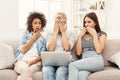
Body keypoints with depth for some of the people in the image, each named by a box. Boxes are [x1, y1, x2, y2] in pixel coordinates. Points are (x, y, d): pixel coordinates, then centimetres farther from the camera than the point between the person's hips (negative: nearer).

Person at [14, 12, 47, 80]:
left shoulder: (43, 39, 18)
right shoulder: (26, 33, 15)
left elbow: (42, 56, 6)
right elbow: (22, 50, 2)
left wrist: (33, 61, -14)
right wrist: (34, 38, 3)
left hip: (35, 62, 1)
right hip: (22, 60, 0)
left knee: (28, 70, -36)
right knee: (26, 70, -37)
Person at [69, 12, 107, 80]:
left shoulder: (102, 34, 12)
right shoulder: (82, 35, 20)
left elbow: (98, 51, -5)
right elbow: (78, 53, 8)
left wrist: (94, 34, 0)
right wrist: (79, 36, 6)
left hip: (97, 61, -3)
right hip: (84, 62, 3)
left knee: (72, 65, -31)